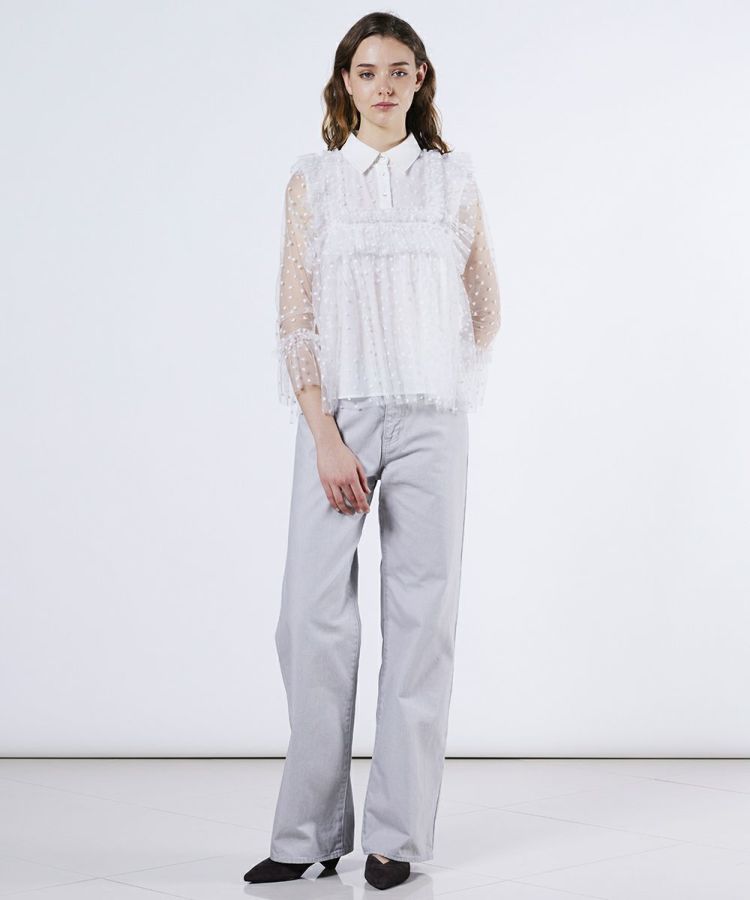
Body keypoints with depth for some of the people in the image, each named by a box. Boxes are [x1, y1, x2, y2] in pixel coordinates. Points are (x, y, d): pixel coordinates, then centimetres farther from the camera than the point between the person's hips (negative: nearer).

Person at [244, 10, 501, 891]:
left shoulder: (455, 179, 8)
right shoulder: (312, 181, 5)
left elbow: (485, 305, 17)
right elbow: (294, 317, -1)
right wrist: (326, 437, -10)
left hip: (430, 422, 1)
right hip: (337, 416, 0)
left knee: (420, 618, 1)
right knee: (313, 615, -4)